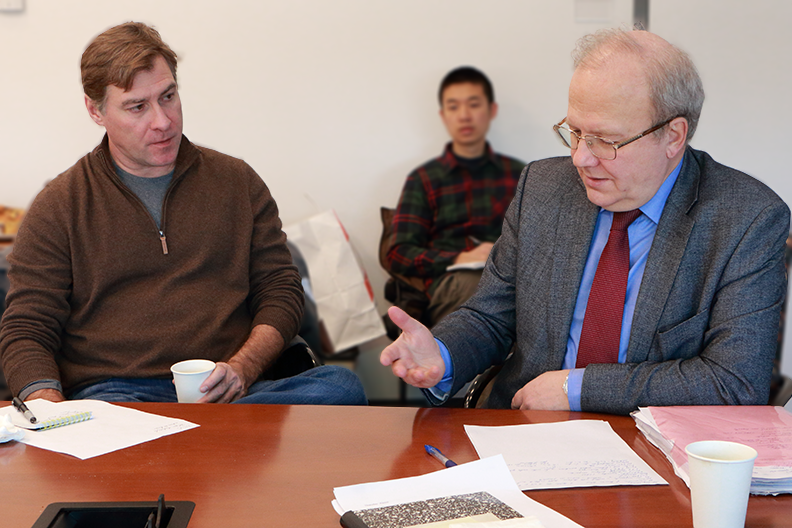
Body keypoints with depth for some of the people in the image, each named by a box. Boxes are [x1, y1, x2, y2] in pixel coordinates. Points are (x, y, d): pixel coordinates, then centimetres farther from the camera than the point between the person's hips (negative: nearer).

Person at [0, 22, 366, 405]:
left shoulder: (238, 182, 16)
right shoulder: (59, 206, 10)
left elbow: (280, 291, 15)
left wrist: (242, 368, -7)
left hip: (226, 394, 6)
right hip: (112, 392, -5)